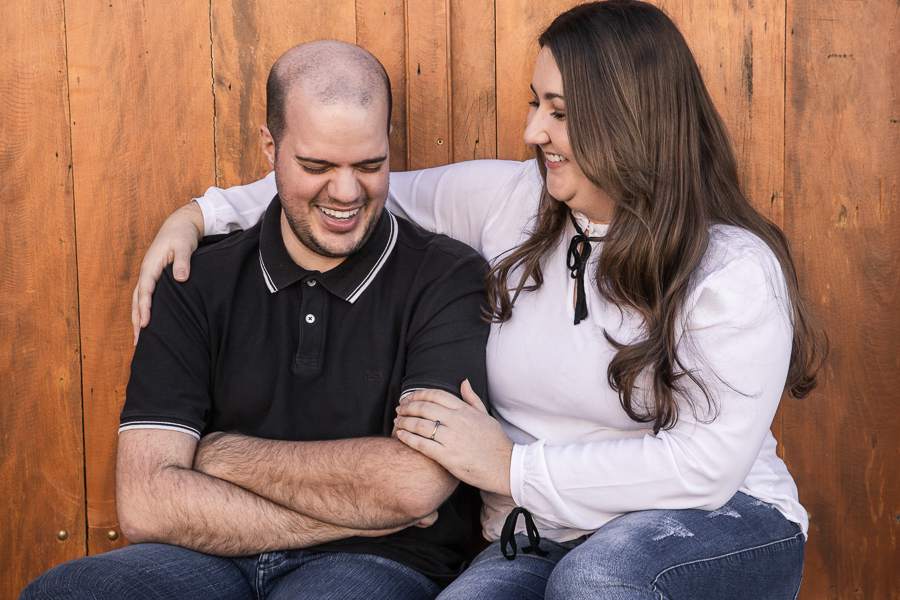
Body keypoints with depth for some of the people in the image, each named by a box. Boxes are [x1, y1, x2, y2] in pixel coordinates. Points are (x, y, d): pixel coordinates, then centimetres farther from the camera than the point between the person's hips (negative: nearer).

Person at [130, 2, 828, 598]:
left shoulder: (736, 270, -11)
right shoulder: (508, 201, 5)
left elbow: (707, 464, -19)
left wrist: (512, 468, -17)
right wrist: (201, 216, 10)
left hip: (718, 529, -3)